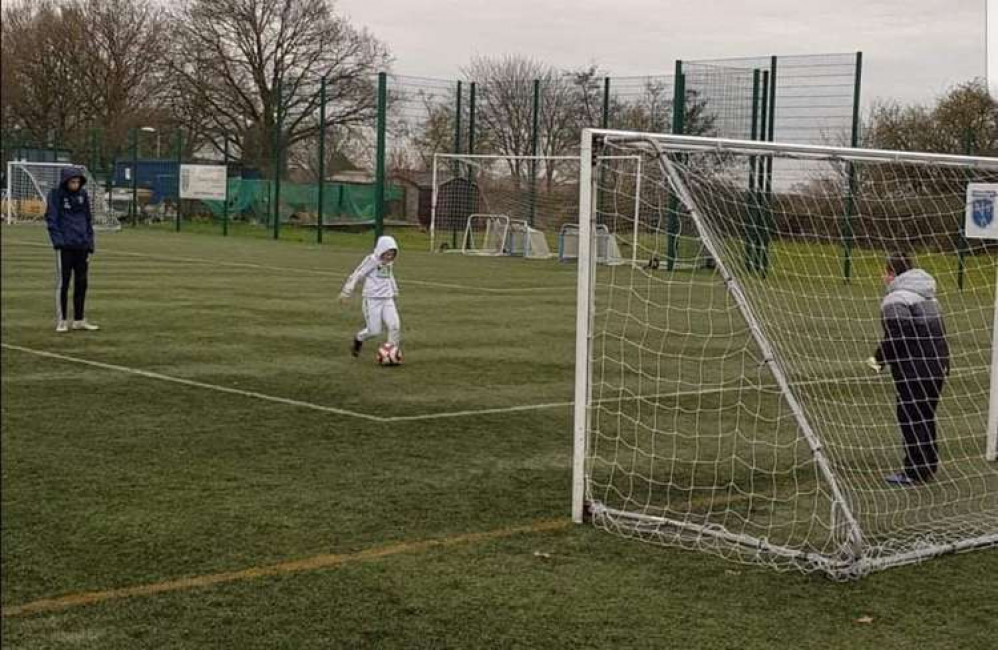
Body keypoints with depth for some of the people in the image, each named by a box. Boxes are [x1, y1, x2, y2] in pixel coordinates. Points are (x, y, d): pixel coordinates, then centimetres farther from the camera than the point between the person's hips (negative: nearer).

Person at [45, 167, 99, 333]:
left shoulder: (83, 194, 10)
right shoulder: (56, 194, -3)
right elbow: (51, 219, -5)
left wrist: (90, 246, 10)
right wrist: (58, 242, -15)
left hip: (82, 246, 5)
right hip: (65, 246, -5)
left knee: (81, 283, 8)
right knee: (63, 283, -3)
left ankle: (79, 320, 16)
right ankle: (61, 321, 2)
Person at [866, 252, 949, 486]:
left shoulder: (896, 300, -13)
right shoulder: (928, 297, 17)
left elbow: (895, 338, -21)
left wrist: (879, 359, -8)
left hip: (914, 371, -9)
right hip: (937, 366, 9)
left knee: (911, 418, -2)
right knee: (925, 418, 17)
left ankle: (914, 472, -1)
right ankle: (928, 467, 24)